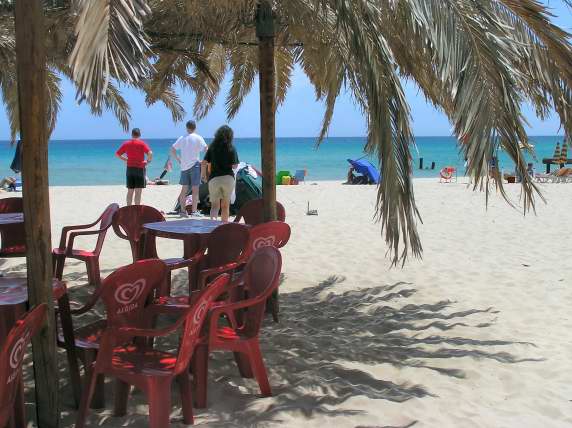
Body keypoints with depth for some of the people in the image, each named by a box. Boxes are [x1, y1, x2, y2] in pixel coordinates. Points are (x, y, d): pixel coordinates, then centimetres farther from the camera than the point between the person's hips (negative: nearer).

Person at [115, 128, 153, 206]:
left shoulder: (126, 143, 6)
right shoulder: (142, 143, -5)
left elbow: (117, 154, 10)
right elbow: (150, 153, -19)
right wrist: (148, 161, -3)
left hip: (130, 169, 4)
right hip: (140, 168, -4)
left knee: (130, 191, 12)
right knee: (138, 192, -2)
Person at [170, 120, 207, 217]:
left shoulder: (182, 138, 8)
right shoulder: (198, 138, -4)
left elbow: (172, 150, 8)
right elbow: (206, 150, -10)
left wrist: (178, 159, 12)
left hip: (184, 166, 4)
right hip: (195, 165, -4)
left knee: (184, 189, 10)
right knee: (195, 189, -1)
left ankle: (183, 210, 11)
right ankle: (194, 211, -4)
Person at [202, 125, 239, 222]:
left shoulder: (212, 147, 4)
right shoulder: (231, 148, 0)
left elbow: (204, 162, -1)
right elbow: (234, 166, -3)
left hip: (214, 179, 0)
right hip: (228, 178, 0)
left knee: (215, 205, 3)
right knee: (225, 205, 11)